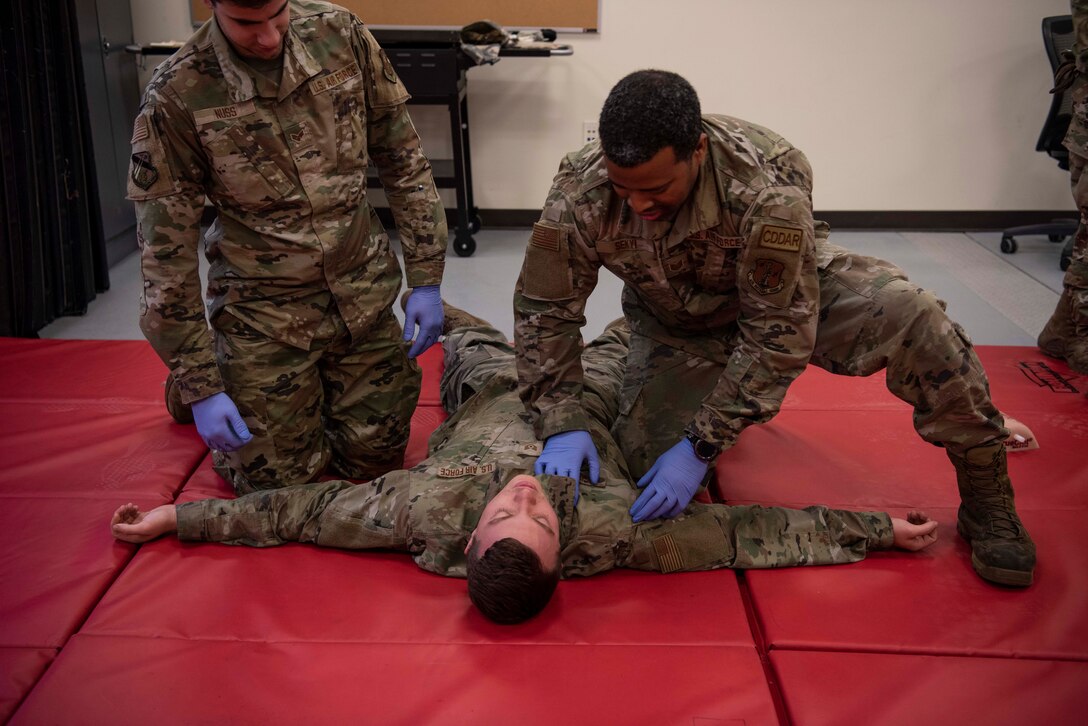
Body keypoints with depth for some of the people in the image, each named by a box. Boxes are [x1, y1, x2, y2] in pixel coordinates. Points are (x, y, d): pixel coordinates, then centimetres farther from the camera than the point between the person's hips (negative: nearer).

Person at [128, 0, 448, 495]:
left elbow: (402, 158, 1)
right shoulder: (176, 96, -16)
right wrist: (200, 386, -11)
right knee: (286, 486, 7)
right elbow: (165, 247, -11)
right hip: (266, 314, -3)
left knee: (376, 463, 12)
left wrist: (426, 279, -1)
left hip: (363, 299, 3)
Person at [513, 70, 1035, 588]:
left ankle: (986, 500, -9)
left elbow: (779, 331, -33)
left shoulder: (768, 187, -37)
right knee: (646, 456, -16)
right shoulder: (580, 192, -29)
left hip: (790, 289, -2)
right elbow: (544, 310, -18)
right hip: (675, 322, 3)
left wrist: (701, 447, -33)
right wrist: (562, 426, -28)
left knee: (909, 314, -29)